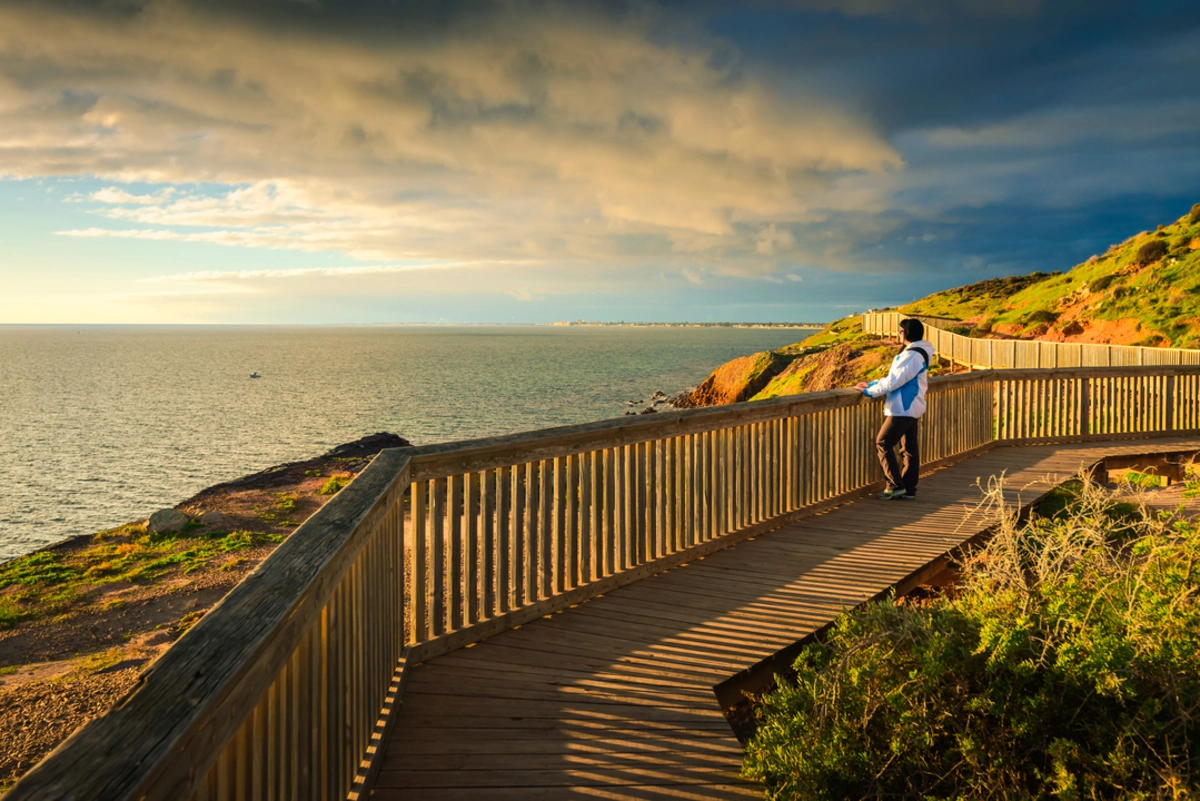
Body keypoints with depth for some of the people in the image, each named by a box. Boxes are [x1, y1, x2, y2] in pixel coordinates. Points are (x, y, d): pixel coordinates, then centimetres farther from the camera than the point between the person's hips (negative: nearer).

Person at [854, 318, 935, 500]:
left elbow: (893, 381, -19)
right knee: (910, 449, 9)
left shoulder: (912, 355, -17)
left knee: (883, 443, -5)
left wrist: (869, 391, -9)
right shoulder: (918, 353, 16)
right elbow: (895, 377, 20)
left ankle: (895, 486, -5)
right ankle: (908, 489, 12)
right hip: (911, 408, 10)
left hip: (903, 408, -10)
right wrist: (872, 384, 14)